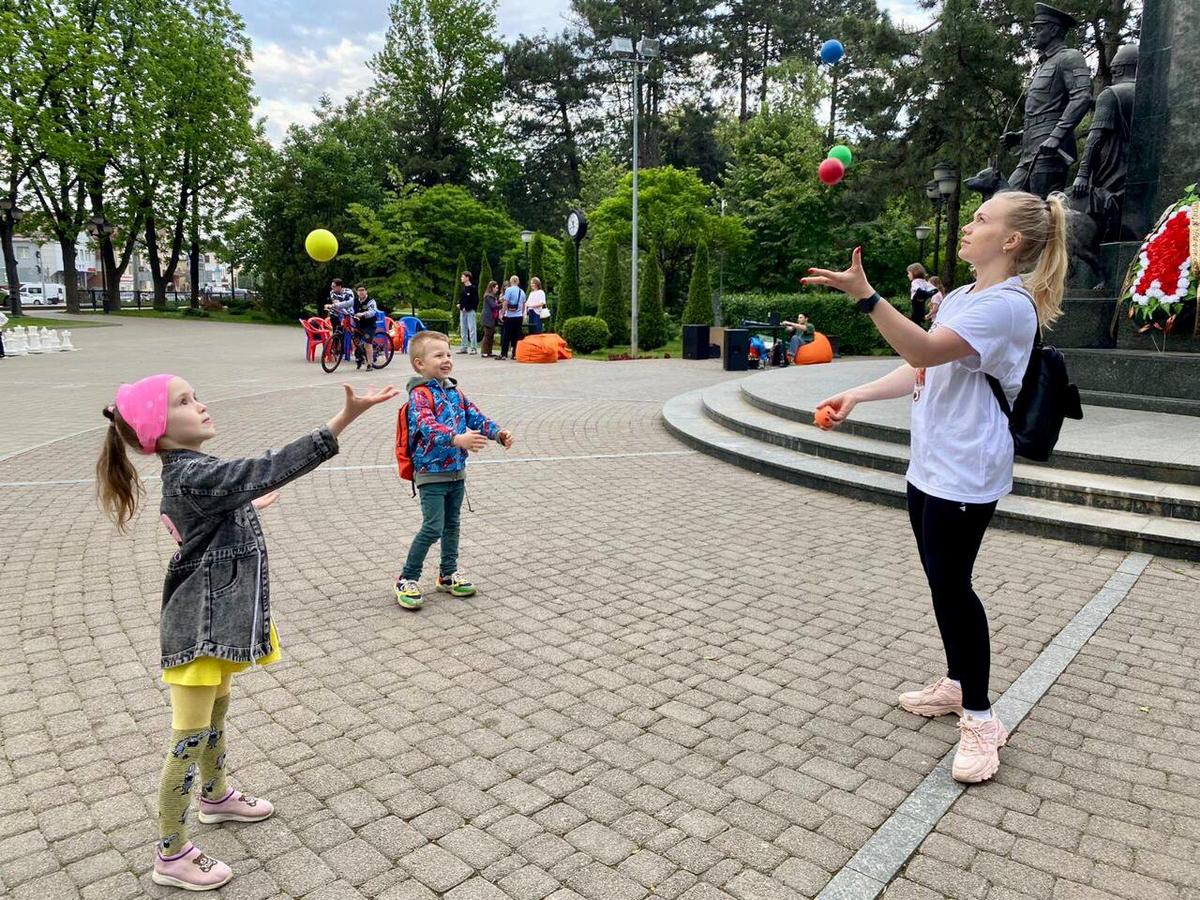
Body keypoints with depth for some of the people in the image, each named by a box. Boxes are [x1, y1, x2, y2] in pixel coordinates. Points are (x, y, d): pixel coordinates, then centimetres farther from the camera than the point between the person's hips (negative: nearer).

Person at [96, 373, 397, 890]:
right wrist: (345, 418, -45)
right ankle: (171, 857, 20)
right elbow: (276, 468, -38)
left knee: (216, 716, 27)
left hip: (219, 620, 10)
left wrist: (249, 506, 33)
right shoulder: (194, 476, -27)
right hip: (199, 629, -10)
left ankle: (216, 798, 49)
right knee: (190, 739, 4)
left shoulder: (188, 472, 5)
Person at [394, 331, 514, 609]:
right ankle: (407, 580, 4)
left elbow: (474, 416, 9)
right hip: (431, 474, -8)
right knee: (433, 527, -10)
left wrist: (498, 433, -8)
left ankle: (449, 573, 31)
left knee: (452, 524, 16)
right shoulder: (420, 394, -15)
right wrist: (457, 439, -47)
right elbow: (427, 425, -31)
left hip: (457, 471, 8)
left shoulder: (454, 392, 10)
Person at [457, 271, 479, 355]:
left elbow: (476, 301, -9)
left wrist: (467, 307, -13)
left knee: (471, 329, -8)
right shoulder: (462, 288, 14)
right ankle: (464, 348, 14)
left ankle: (474, 348, -6)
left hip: (470, 311, -7)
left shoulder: (473, 288, -6)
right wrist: (459, 304, 5)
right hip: (462, 311, 7)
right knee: (463, 329, 9)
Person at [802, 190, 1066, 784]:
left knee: (951, 585, -5)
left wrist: (865, 295, -37)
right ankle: (956, 683, 32)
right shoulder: (959, 299, 15)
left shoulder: (1008, 304, -16)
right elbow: (919, 368, 20)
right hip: (928, 463, 9)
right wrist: (857, 395, 12)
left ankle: (979, 719, 9)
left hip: (965, 474, -9)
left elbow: (926, 350, -28)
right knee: (942, 580, 16)